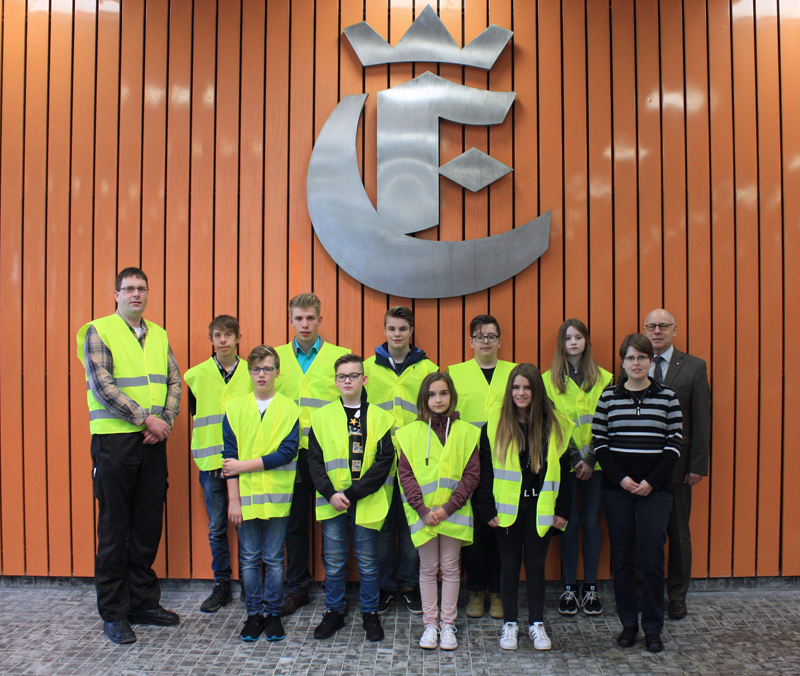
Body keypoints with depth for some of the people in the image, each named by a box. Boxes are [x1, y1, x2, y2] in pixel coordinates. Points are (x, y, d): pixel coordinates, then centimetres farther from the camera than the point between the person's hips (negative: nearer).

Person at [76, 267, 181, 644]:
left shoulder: (159, 335, 14)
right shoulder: (98, 331, -3)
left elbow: (174, 383, 9)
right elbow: (102, 386, -13)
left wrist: (165, 422, -7)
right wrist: (146, 418, -16)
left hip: (153, 442, 5)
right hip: (115, 440, -5)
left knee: (148, 525, 10)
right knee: (114, 528, 3)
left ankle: (144, 602, 24)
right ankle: (113, 613, 15)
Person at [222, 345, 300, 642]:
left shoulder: (289, 409, 0)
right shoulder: (234, 408, 4)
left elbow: (287, 452, -10)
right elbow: (230, 455, 1)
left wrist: (245, 465, -12)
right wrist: (233, 498, -4)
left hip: (277, 495, -1)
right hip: (245, 495, 1)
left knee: (274, 558, 7)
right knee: (249, 558, 9)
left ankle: (273, 612, 20)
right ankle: (254, 613, 22)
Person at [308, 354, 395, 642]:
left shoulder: (379, 417, 0)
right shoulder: (322, 416, 5)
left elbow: (385, 461, -6)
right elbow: (314, 460, 2)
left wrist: (353, 493, -13)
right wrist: (331, 494, -11)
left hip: (367, 502, -1)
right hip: (332, 502, 1)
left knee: (367, 562, 9)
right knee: (334, 561, 10)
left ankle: (370, 614, 26)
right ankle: (334, 612, 27)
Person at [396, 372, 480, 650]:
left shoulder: (465, 432, 1)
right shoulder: (410, 432, 1)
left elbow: (472, 474, -3)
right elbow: (405, 474, -2)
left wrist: (448, 507, -12)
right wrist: (423, 510, -11)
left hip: (453, 513, 0)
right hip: (422, 514, 0)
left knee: (450, 568, 8)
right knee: (428, 569, 10)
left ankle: (448, 624, 20)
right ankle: (430, 624, 22)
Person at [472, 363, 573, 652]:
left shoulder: (554, 425, 2)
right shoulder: (494, 424, -2)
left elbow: (562, 471, 5)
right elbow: (485, 471, -1)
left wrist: (562, 509, 1)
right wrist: (487, 509, -6)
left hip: (540, 507, 1)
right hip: (507, 507, 0)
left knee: (536, 565, 9)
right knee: (509, 565, 8)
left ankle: (537, 623, 23)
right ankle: (509, 623, 22)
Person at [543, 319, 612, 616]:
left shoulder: (604, 379, 4)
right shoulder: (548, 380, 2)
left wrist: (591, 458, -10)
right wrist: (574, 458, -10)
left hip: (595, 462, 1)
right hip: (564, 463, -1)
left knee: (591, 522, 6)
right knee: (570, 522, 4)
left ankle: (590, 587, 18)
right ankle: (569, 587, 16)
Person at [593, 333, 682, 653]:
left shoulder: (667, 396, 3)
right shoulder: (609, 396, 3)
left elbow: (674, 445, 0)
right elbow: (599, 443, 2)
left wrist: (651, 481, -9)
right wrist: (621, 478, -9)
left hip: (655, 489, -1)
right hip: (617, 488, 1)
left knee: (652, 560, 1)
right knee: (622, 558, 7)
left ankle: (653, 628, 16)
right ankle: (628, 624, 21)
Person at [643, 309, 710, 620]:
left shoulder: (694, 367, 2)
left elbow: (701, 420, 0)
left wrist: (698, 465, -6)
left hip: (676, 464, -1)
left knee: (678, 532, 9)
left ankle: (677, 596, 24)